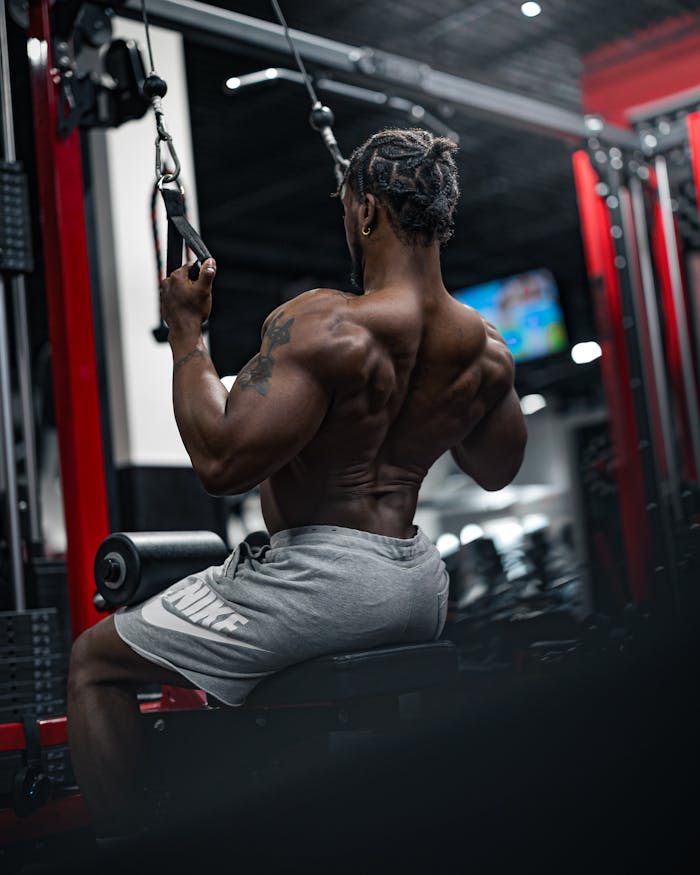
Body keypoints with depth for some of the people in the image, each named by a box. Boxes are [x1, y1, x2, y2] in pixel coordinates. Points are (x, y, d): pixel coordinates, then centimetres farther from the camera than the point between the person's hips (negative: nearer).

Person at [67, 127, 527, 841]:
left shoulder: (321, 325, -21)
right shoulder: (488, 348, 1)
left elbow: (221, 463, -24)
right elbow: (497, 472, 17)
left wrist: (186, 331, -13)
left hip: (320, 581, -7)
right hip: (421, 587, 8)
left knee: (94, 660, 8)